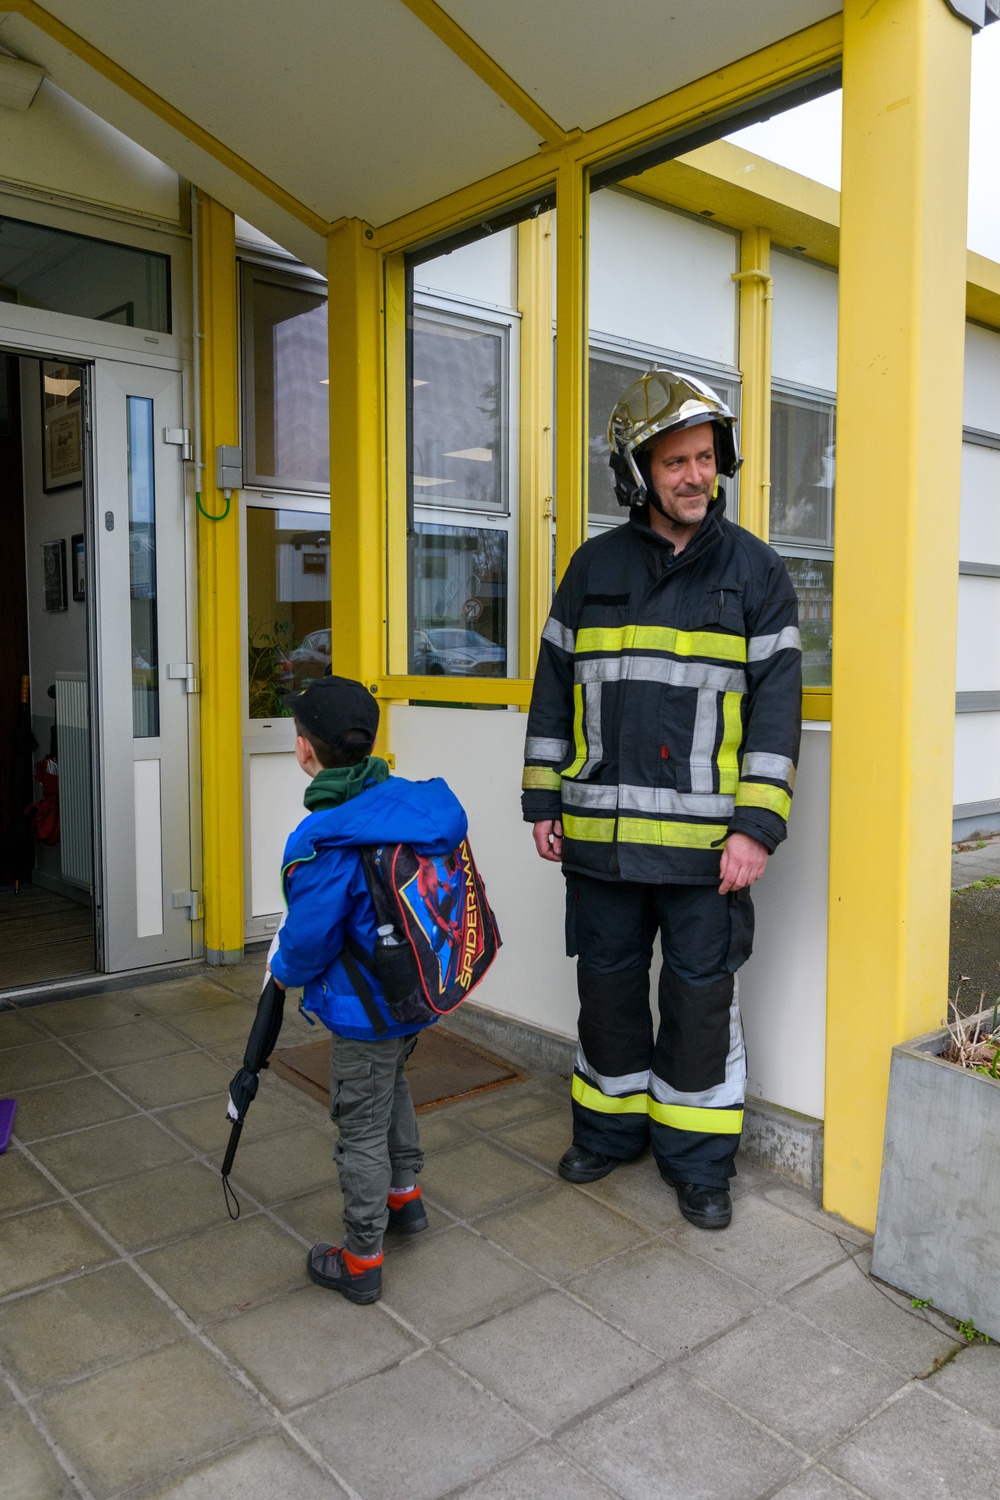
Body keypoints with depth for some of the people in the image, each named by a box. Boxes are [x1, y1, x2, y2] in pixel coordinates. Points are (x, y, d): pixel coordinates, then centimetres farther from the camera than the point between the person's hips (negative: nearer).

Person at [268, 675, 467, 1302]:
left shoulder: (321, 843, -28)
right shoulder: (425, 804, -7)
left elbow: (308, 940, -21)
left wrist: (284, 968, 3)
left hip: (365, 1010, -8)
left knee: (362, 1129, 9)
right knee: (392, 1085, 31)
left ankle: (361, 1262, 26)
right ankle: (405, 1195, 49)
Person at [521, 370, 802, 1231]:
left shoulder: (756, 571, 0)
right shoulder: (592, 568, 7)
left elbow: (776, 704, -4)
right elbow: (554, 689, 10)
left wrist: (757, 827, -12)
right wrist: (542, 804, 6)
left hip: (704, 838, -2)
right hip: (600, 836, 3)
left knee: (702, 996, 8)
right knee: (608, 984, 15)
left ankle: (698, 1157, 26)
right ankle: (611, 1126, 36)